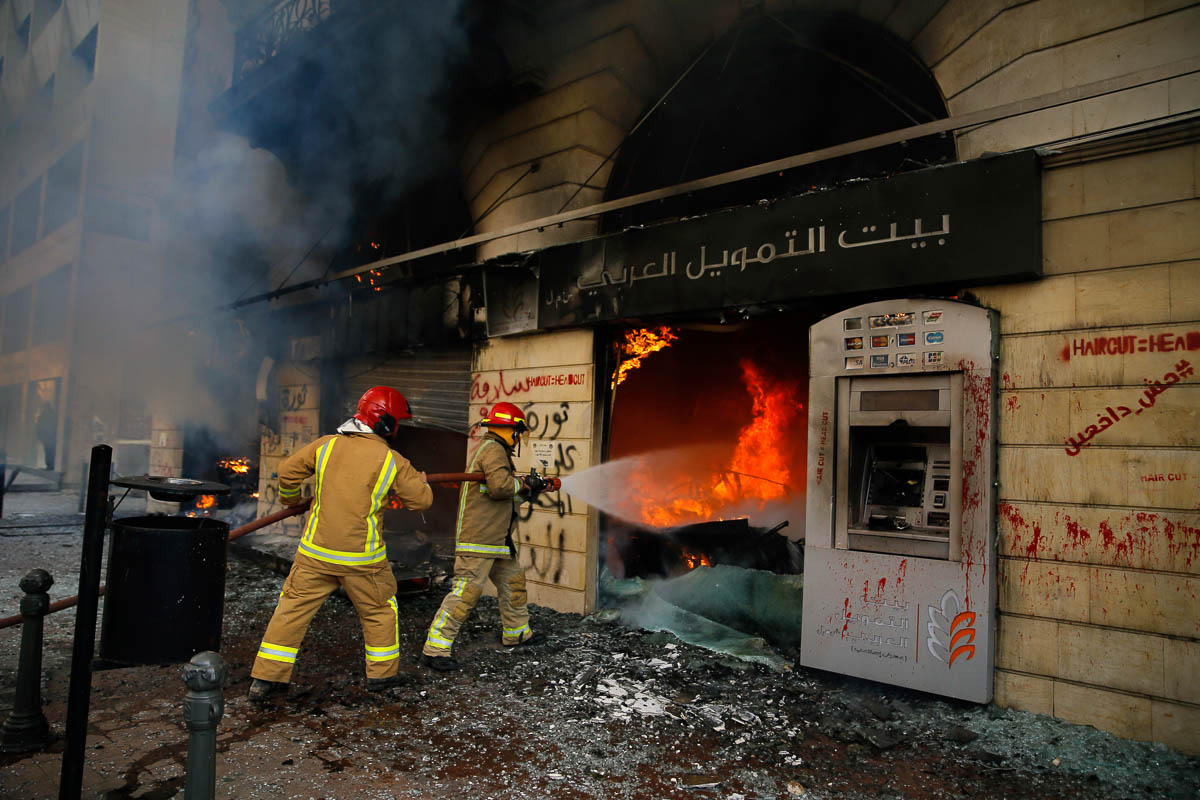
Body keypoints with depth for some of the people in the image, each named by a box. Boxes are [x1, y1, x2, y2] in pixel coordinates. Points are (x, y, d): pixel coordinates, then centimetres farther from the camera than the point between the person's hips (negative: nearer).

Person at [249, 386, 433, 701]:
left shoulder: (327, 445, -1)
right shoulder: (392, 461, -8)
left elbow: (288, 470, 7)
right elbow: (421, 500, -1)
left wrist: (290, 500, 27)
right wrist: (420, 482, 21)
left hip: (315, 552, 2)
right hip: (362, 559, -2)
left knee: (293, 609, 13)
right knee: (379, 611, 18)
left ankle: (266, 678, 15)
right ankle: (382, 674, 27)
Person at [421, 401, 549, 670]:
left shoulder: (492, 449, 19)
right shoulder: (493, 449, -13)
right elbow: (500, 486, -26)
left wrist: (526, 492, 17)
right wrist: (523, 483, -10)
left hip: (496, 537, 11)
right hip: (478, 536, -11)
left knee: (513, 580, 19)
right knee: (467, 590, -11)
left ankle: (516, 633, 34)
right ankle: (435, 648, -7)